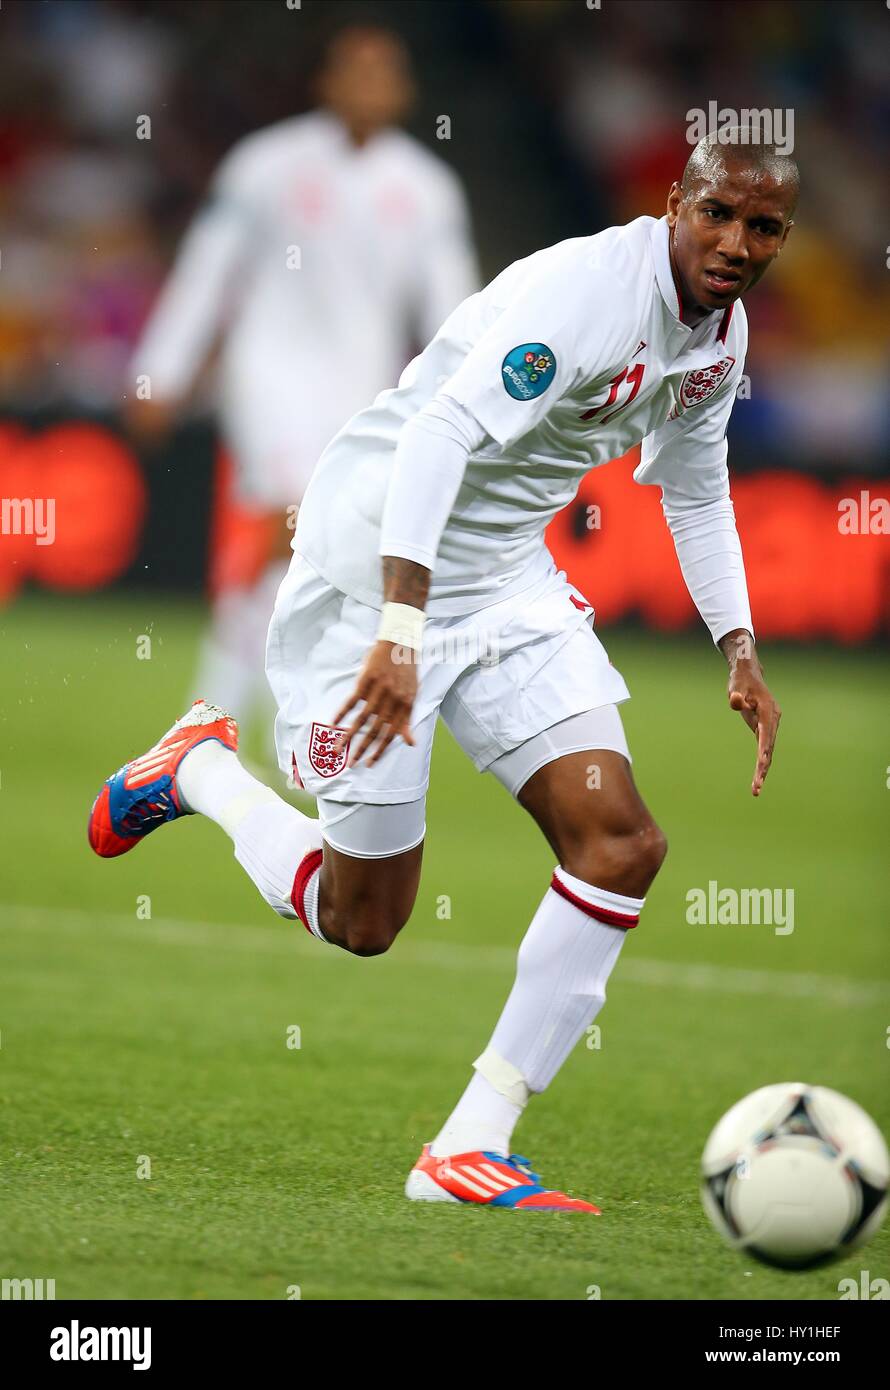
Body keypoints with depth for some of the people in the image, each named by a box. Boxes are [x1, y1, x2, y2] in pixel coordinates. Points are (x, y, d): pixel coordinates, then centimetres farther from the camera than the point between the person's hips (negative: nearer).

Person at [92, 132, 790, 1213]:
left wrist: (738, 651, 12)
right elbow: (438, 437, -36)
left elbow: (696, 493, 22)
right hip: (375, 568, -8)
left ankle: (470, 1147, -6)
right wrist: (399, 633, -44)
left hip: (510, 586, 8)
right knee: (361, 922, -1)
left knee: (621, 844, -11)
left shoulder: (721, 332, 3)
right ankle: (200, 769, 27)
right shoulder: (587, 290, -26)